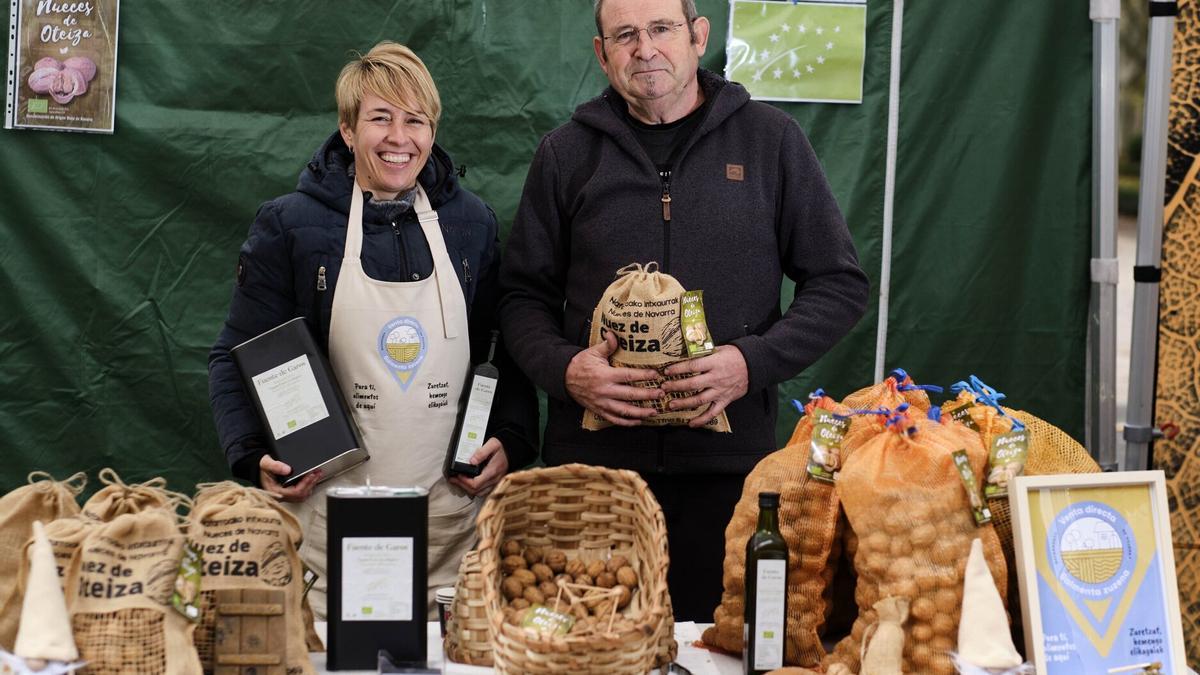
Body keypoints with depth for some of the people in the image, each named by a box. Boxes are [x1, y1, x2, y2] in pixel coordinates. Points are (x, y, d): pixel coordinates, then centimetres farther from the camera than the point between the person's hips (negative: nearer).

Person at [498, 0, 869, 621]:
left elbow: (840, 285, 6)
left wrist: (753, 362, -10)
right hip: (592, 458, 1)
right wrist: (563, 369, -8)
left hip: (728, 459, -1)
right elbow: (523, 295, 13)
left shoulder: (769, 140, 4)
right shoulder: (567, 154, 9)